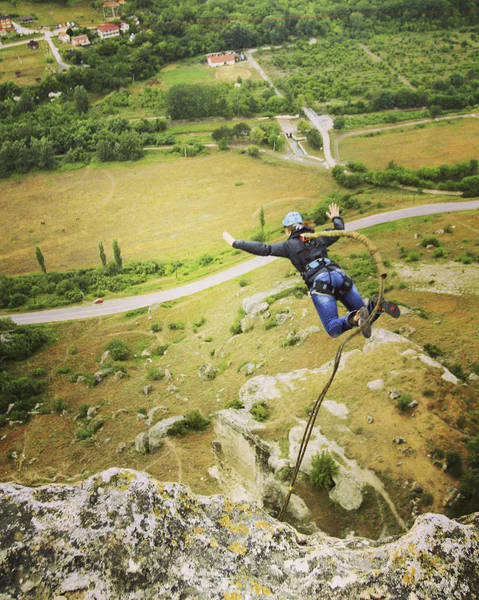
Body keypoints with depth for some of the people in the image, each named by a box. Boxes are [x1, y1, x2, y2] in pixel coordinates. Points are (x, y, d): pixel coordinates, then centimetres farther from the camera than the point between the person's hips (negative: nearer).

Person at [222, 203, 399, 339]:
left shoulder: (289, 245, 11)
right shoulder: (319, 238, 25)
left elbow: (264, 249, 4)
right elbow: (339, 229, 41)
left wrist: (236, 243, 9)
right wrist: (335, 217, 63)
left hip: (320, 283, -5)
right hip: (340, 275, 5)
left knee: (333, 330, -3)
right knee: (364, 316, 15)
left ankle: (355, 318, -34)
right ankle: (376, 305, -19)